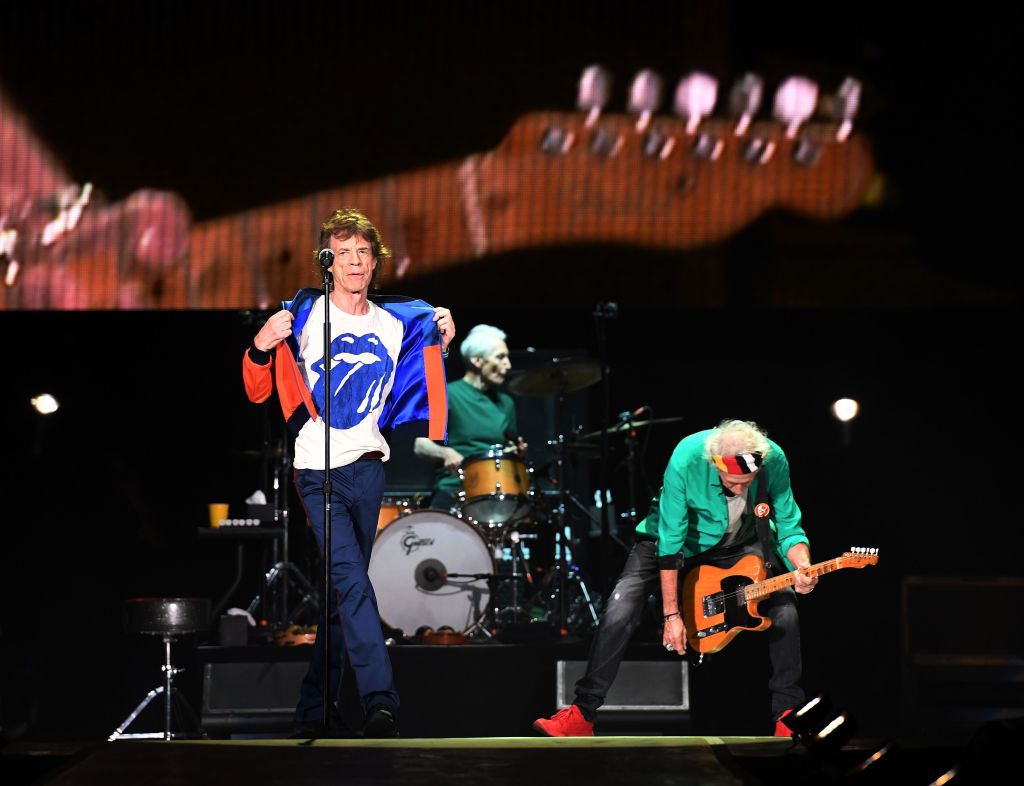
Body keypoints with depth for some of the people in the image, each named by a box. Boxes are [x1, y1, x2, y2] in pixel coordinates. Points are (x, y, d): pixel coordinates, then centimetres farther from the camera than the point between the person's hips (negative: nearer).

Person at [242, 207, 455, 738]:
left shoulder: (397, 323, 11)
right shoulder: (304, 315, -2)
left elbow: (415, 394, 22)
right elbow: (259, 393, -3)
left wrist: (439, 347, 8)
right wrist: (260, 349, -23)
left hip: (369, 468, 5)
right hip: (319, 470, -5)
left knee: (342, 589, 8)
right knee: (351, 581, -19)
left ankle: (316, 708, 16)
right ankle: (380, 703, -27)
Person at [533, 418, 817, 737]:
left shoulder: (774, 461, -28)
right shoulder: (686, 459, -36)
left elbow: (789, 529, -16)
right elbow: (670, 542, -29)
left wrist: (803, 568, -38)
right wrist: (671, 614, -27)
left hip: (739, 542, 2)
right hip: (680, 537, -2)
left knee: (784, 607, -17)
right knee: (620, 611, -18)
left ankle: (787, 715, -2)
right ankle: (581, 715, -10)